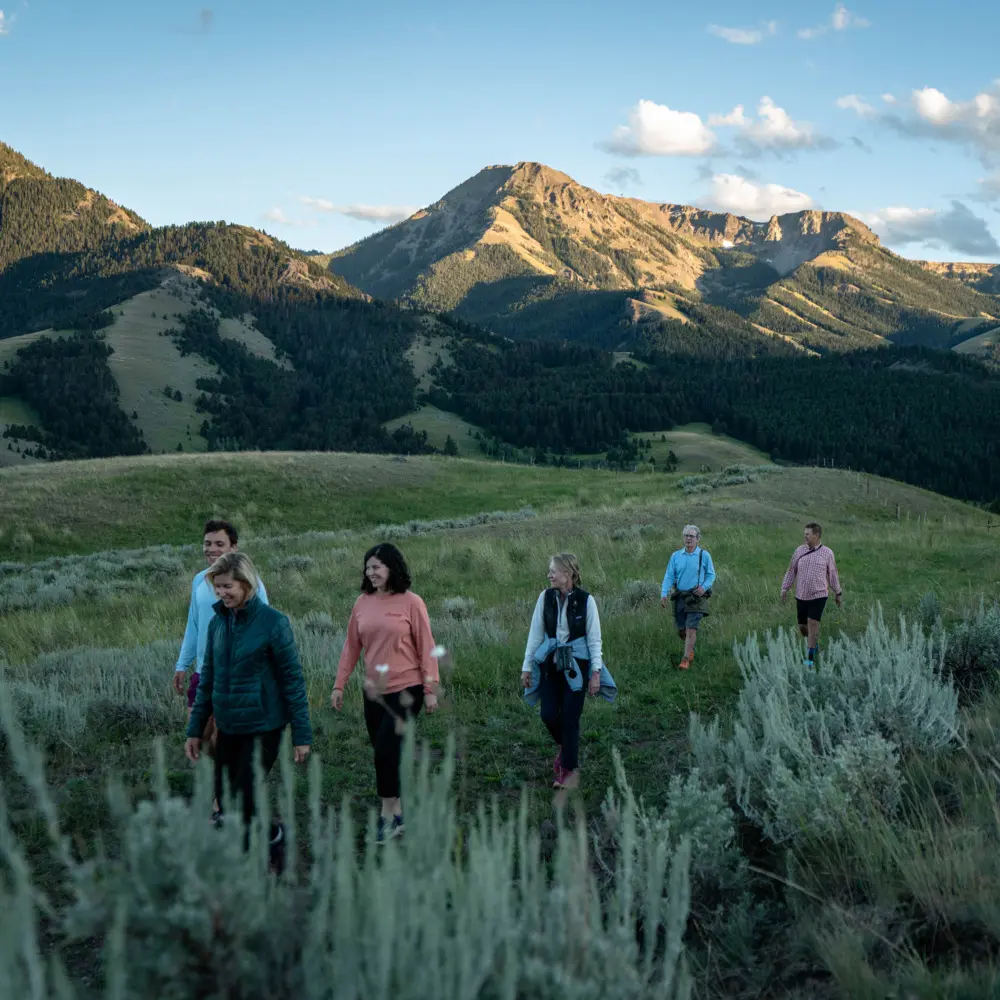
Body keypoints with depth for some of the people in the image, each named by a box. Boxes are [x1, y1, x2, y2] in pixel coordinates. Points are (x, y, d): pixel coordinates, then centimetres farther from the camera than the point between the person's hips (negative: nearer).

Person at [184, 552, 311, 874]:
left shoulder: (272, 623, -13)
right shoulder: (218, 623, 5)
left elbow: (292, 679, -10)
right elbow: (207, 679, 13)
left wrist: (302, 735, -10)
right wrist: (195, 729, 12)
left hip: (263, 727, -6)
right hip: (227, 727, 6)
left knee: (241, 804, -8)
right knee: (225, 803, 10)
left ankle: (276, 838, 20)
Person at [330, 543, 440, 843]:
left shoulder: (410, 602, -8)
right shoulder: (362, 603, 4)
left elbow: (426, 647, -6)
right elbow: (351, 646, 8)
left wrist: (430, 689, -8)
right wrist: (339, 684, 6)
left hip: (406, 689, -5)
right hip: (374, 691, 5)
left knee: (386, 749, -9)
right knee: (384, 751, 10)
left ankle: (388, 815, 4)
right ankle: (397, 812, 24)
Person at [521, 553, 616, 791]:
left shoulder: (585, 600, -10)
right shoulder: (545, 597, -2)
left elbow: (594, 638, -5)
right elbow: (535, 634, 4)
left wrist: (596, 671, -8)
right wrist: (526, 667, 5)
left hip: (577, 664, -3)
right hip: (551, 663, 3)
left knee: (569, 717, -2)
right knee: (548, 715, 0)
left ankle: (570, 769, 15)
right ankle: (564, 746, 33)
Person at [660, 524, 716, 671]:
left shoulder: (704, 555, -2)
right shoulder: (676, 556, 4)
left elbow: (711, 575, 5)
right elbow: (669, 576, 3)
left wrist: (704, 587, -14)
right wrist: (664, 594, -10)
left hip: (696, 598, -3)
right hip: (680, 597, 3)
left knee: (691, 629, -12)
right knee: (681, 630, 10)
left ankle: (686, 659, -8)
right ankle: (690, 649, 38)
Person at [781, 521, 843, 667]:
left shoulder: (827, 552, -5)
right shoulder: (800, 550, 1)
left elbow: (833, 573, 4)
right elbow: (791, 571, 6)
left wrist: (838, 593, 9)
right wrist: (784, 589, -1)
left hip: (819, 596, -4)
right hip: (801, 596, 4)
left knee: (813, 624, -15)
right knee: (802, 627, 10)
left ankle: (810, 658, -7)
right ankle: (814, 644, 41)